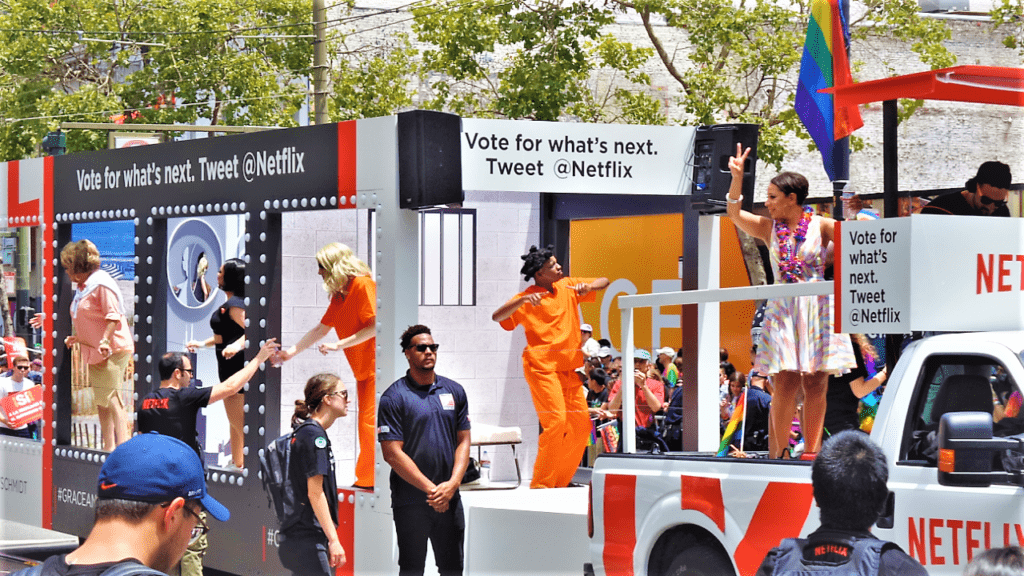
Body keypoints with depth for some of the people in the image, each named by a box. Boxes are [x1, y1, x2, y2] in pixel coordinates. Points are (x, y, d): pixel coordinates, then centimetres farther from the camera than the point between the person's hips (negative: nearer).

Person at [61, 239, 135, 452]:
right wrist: (77, 337, 27)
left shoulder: (101, 283, -13)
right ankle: (108, 447, 16)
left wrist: (105, 341, -27)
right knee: (101, 403, 11)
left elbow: (113, 316, -19)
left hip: (113, 351, -10)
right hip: (96, 353, 10)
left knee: (112, 400, -16)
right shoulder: (83, 286, 16)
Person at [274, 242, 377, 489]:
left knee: (370, 422, -12)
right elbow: (321, 329, 25)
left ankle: (367, 481, -11)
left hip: (375, 366, -9)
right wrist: (292, 351, 25)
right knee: (366, 423, 10)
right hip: (363, 369, 9)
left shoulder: (363, 286, -13)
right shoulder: (339, 295, 15)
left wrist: (339, 345, -17)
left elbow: (374, 326, -20)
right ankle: (365, 480, 14)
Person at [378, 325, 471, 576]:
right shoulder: (393, 397, -6)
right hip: (410, 501, -4)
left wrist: (452, 484, -8)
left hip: (450, 499, 4)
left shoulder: (454, 391, 9)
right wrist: (431, 489, -15)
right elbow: (392, 453, -11)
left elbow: (463, 441, 9)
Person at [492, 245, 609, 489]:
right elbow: (497, 316, -17)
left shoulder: (567, 286, 12)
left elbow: (604, 283, 19)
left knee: (582, 425, 5)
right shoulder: (527, 298, -5)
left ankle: (561, 482, 16)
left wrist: (588, 286, -4)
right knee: (556, 422, -19)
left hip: (568, 368, 7)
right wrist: (523, 300, -32)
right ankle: (540, 485, -12)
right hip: (542, 366, -7)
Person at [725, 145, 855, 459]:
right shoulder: (769, 228, 8)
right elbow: (734, 213, -1)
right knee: (785, 383, -6)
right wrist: (737, 177, -12)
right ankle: (776, 453, -3)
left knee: (815, 384, 1)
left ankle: (812, 452, 8)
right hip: (782, 311, 1)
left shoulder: (820, 226, 2)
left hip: (817, 310, -1)